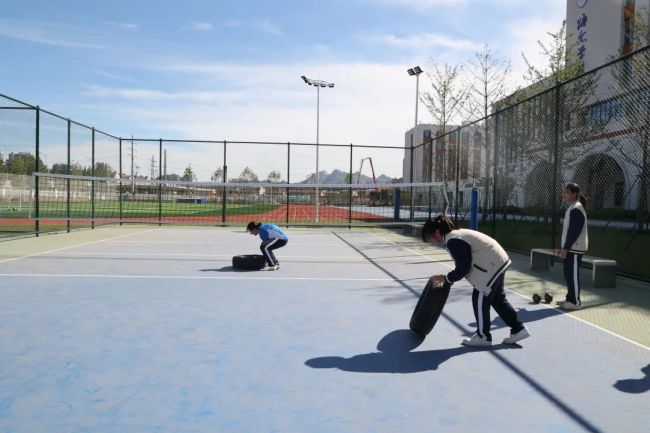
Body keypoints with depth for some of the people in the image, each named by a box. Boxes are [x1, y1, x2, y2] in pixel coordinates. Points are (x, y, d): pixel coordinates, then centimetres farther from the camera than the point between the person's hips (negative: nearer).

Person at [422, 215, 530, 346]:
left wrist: (445, 278, -9)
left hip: (493, 265, -11)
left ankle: (483, 336, 12)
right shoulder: (455, 235, 8)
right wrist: (448, 278, 7)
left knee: (479, 299, -1)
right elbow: (463, 264, 13)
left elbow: (463, 269, -21)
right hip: (498, 262, 11)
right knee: (498, 299, 19)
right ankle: (519, 329, 28)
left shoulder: (453, 241, -24)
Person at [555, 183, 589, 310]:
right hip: (571, 248, 10)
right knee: (568, 274, 14)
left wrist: (565, 248, -18)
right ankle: (570, 298, 22)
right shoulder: (572, 208, 15)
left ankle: (575, 302, 1)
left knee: (573, 274, -5)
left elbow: (574, 231, -20)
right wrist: (562, 247, 18)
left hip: (575, 248, -10)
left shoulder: (576, 209, -15)